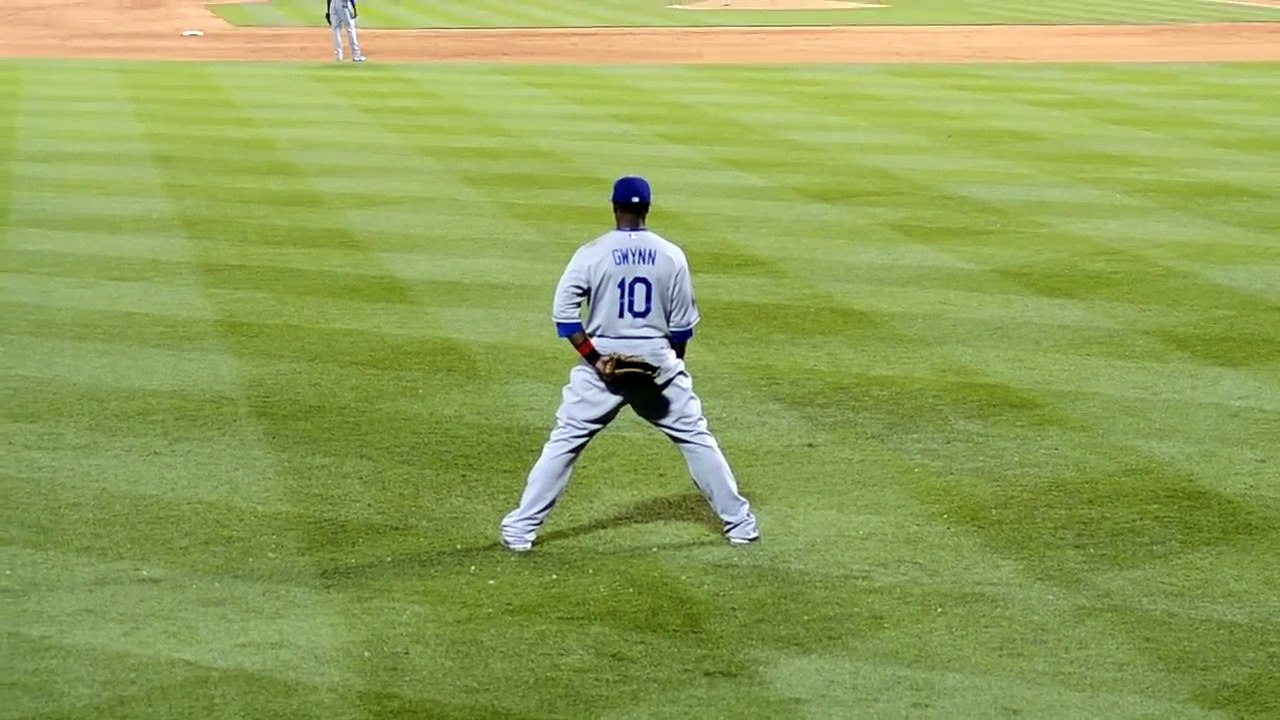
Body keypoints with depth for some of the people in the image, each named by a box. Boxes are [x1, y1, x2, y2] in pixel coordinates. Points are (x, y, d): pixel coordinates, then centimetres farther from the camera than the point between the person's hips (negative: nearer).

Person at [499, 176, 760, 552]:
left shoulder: (592, 253, -5)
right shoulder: (671, 256, -1)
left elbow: (564, 313, -10)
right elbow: (682, 323, 2)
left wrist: (593, 358, -8)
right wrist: (674, 365, 16)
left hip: (601, 363, -1)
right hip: (657, 362, 1)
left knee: (564, 441, 7)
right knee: (696, 438, 13)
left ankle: (521, 529, 6)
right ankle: (738, 522, 17)